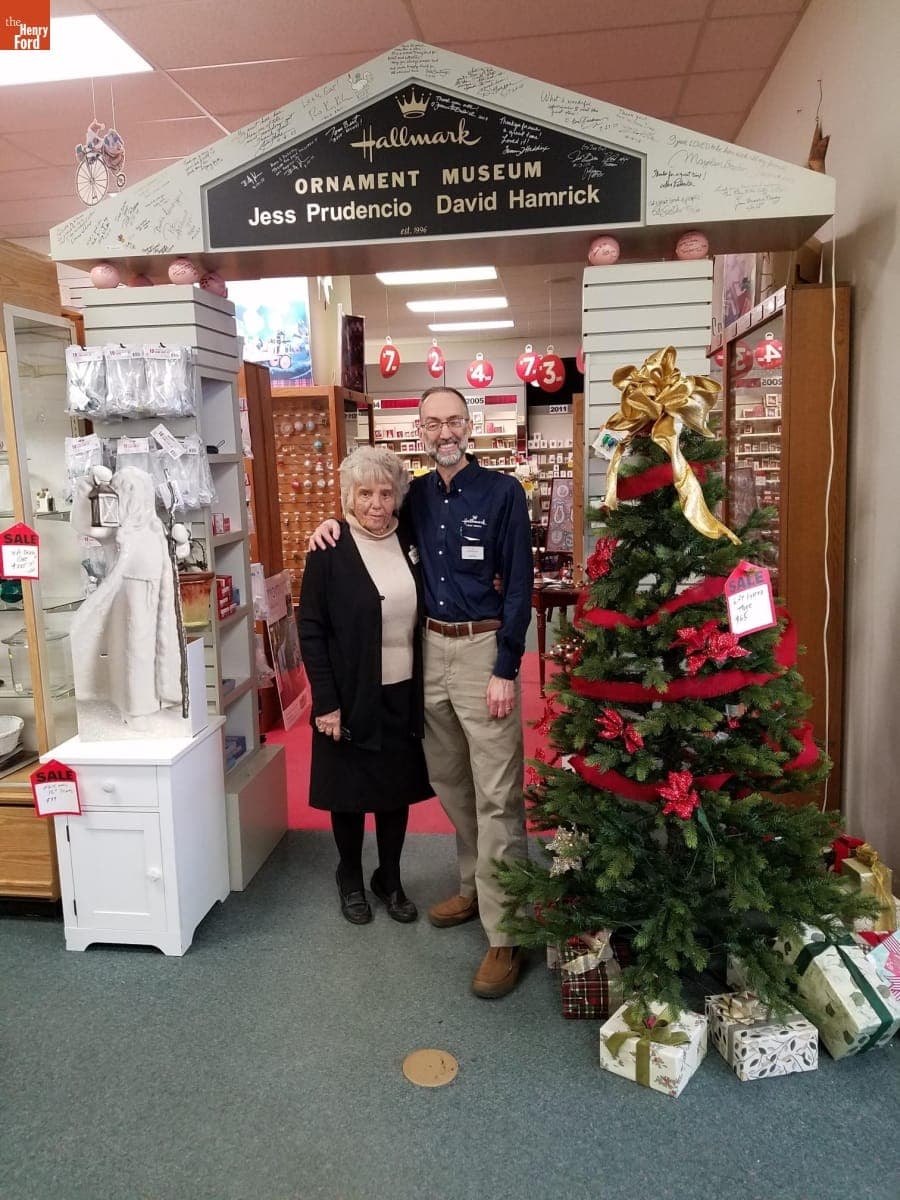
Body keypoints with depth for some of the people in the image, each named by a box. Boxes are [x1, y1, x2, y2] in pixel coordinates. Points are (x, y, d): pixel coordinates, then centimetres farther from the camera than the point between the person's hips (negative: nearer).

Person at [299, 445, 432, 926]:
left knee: (398, 788, 14)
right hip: (352, 697, -4)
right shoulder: (330, 551, -10)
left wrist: (425, 687, 6)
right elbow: (311, 630, -11)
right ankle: (351, 880, 33)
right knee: (350, 793, 11)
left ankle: (390, 880, 33)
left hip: (404, 695, 4)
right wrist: (326, 702, -14)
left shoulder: (409, 543, 3)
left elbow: (420, 617, 9)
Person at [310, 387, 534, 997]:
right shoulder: (418, 495, 10)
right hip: (431, 648, 6)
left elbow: (518, 584, -8)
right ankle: (474, 887, 35)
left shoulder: (502, 491, -5)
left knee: (496, 794, -3)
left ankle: (505, 934, 5)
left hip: (483, 649, -5)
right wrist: (335, 521, 6)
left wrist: (506, 670, -13)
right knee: (449, 780, 15)